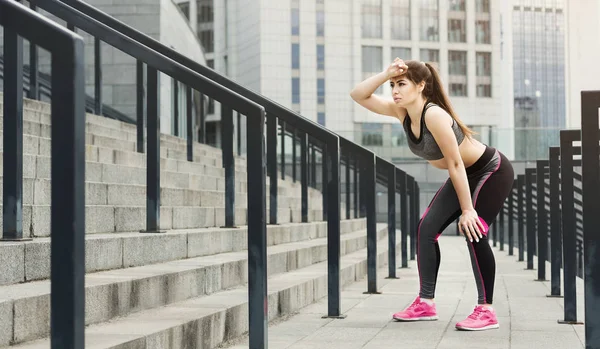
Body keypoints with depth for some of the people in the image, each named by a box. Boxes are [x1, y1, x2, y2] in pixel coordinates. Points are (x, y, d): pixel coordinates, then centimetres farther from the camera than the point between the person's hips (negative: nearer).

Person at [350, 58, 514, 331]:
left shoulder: (434, 115, -32)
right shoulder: (401, 112, -8)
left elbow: (455, 165, -29)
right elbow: (358, 95, -7)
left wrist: (467, 210, -26)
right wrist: (385, 74, -23)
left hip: (492, 171, -9)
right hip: (466, 175, 9)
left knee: (473, 231, -21)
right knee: (427, 227, 0)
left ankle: (486, 311, -13)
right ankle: (425, 303, 3)